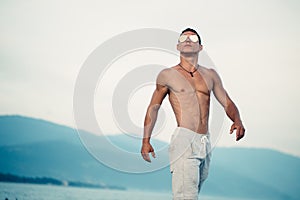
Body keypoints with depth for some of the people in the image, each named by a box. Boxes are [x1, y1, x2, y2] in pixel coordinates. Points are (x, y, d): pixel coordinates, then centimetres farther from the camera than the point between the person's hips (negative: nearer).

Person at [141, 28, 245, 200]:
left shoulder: (210, 75, 15)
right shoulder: (167, 75, 7)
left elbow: (227, 103, 14)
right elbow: (153, 107, 12)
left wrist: (237, 121, -8)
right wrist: (146, 140, 6)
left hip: (205, 143, 5)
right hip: (184, 140, -4)